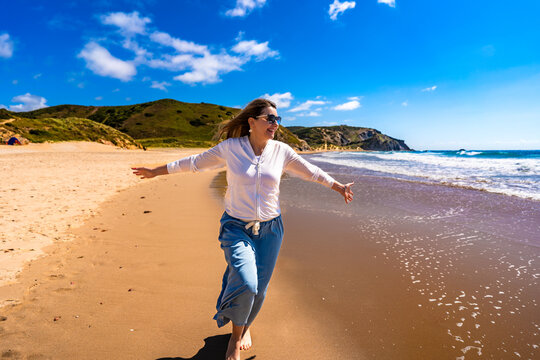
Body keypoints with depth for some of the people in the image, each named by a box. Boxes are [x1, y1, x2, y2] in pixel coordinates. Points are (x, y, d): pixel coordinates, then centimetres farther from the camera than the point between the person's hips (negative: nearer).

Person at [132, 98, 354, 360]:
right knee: (246, 284, -17)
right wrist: (155, 172, 11)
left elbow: (310, 172, 12)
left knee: (259, 289, 10)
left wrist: (338, 187, 20)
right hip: (236, 227, -2)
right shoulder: (230, 147, -7)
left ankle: (245, 327, 44)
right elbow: (195, 163, 4)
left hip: (270, 229, 3)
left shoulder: (281, 151, -2)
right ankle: (236, 337, 17)